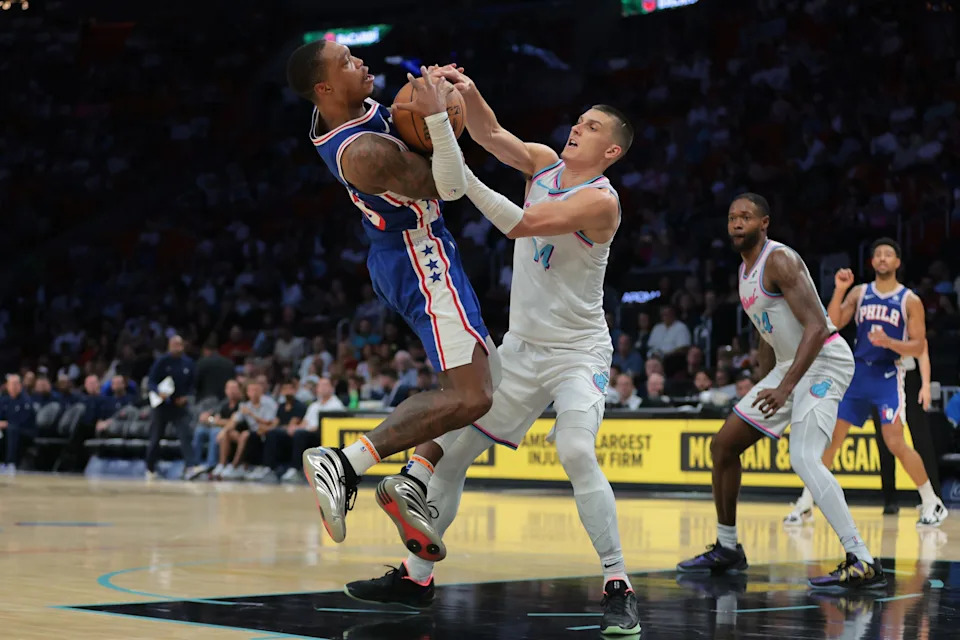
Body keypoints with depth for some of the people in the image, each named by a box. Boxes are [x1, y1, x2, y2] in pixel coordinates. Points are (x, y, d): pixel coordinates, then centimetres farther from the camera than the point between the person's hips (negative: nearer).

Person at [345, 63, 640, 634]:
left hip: (578, 351, -8)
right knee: (450, 452, 8)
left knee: (576, 452, -32)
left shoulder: (600, 201, -19)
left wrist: (459, 174, -33)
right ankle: (417, 576, 21)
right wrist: (467, 92, -26)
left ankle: (620, 588, -23)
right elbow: (492, 134, -6)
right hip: (522, 347, 8)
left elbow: (521, 224, -30)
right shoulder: (545, 163, 4)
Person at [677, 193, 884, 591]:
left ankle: (863, 564, -27)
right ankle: (726, 550, 22)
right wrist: (763, 390, 22)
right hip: (788, 365, 10)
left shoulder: (779, 260, -17)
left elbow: (816, 327, -26)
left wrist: (785, 388, -32)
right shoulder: (746, 271, 12)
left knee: (804, 458, -26)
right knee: (723, 445, 10)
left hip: (824, 361, -10)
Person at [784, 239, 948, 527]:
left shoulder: (910, 301, -3)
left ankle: (932, 504, 0)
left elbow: (919, 347, -5)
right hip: (858, 372, 4)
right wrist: (839, 290, -14)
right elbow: (833, 325, -3)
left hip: (888, 376, -4)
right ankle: (806, 503, 13)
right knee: (830, 436, 4)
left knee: (895, 443, -15)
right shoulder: (859, 293, 7)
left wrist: (889, 342, -23)